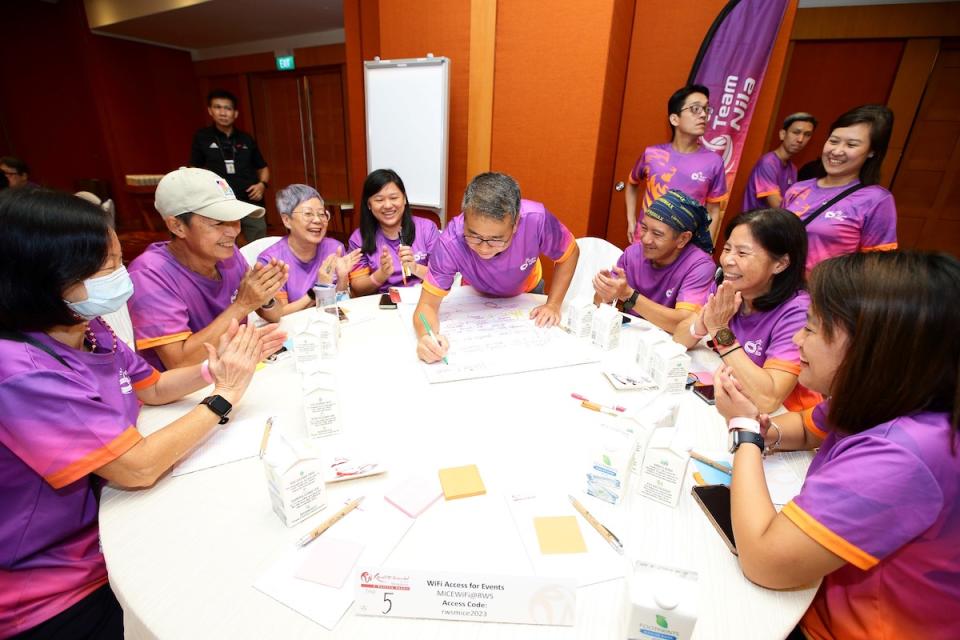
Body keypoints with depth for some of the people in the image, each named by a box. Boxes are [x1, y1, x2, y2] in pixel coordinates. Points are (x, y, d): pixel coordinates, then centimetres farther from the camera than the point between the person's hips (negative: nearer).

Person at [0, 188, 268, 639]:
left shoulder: (89, 331, -4)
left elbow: (153, 388, 10)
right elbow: (138, 468, -30)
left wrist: (213, 370, -9)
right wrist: (224, 397, -21)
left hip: (110, 533, 7)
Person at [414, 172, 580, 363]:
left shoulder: (537, 219, -37)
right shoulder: (451, 243, -39)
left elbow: (570, 254, -16)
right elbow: (428, 304, -31)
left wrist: (553, 304, -22)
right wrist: (426, 336, -52)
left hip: (526, 292, 2)